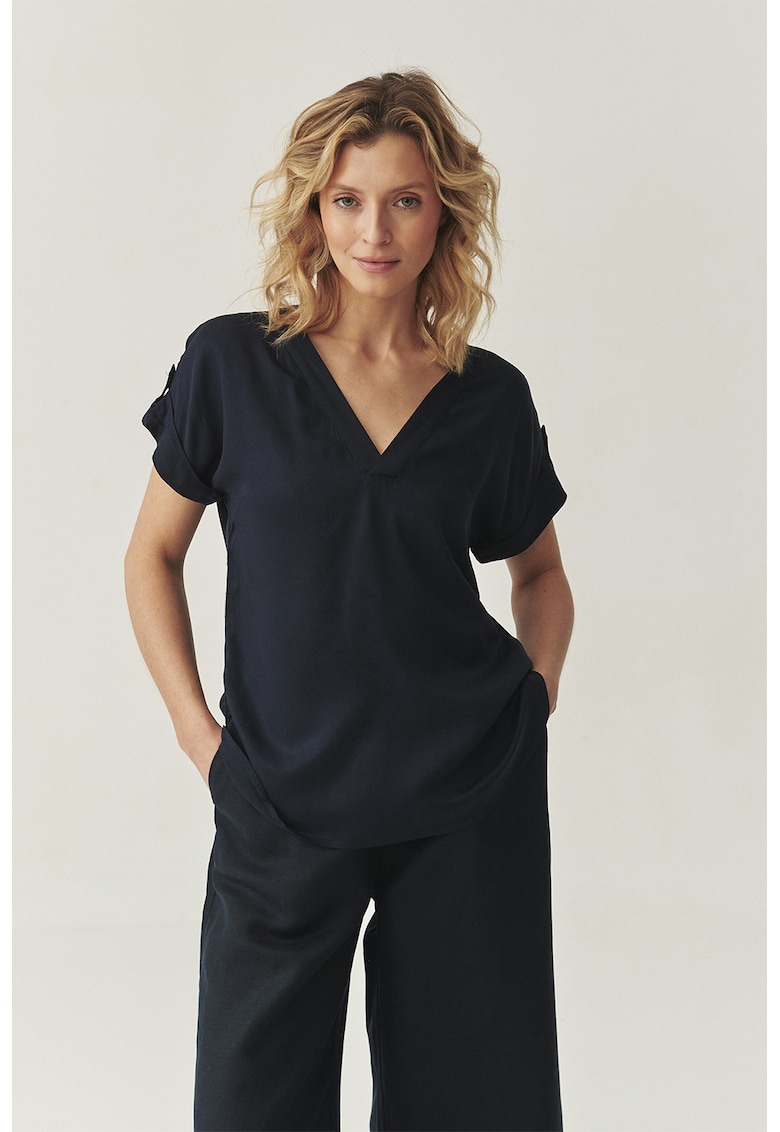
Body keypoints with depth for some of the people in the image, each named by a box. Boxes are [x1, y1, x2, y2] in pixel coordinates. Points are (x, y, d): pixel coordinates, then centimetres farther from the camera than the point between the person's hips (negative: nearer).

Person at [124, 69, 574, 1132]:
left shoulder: (491, 397, 2)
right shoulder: (233, 364, -3)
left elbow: (539, 571, 18)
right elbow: (153, 554, 5)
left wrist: (539, 685, 3)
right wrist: (195, 724, -3)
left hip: (472, 803, 2)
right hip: (281, 805, -1)